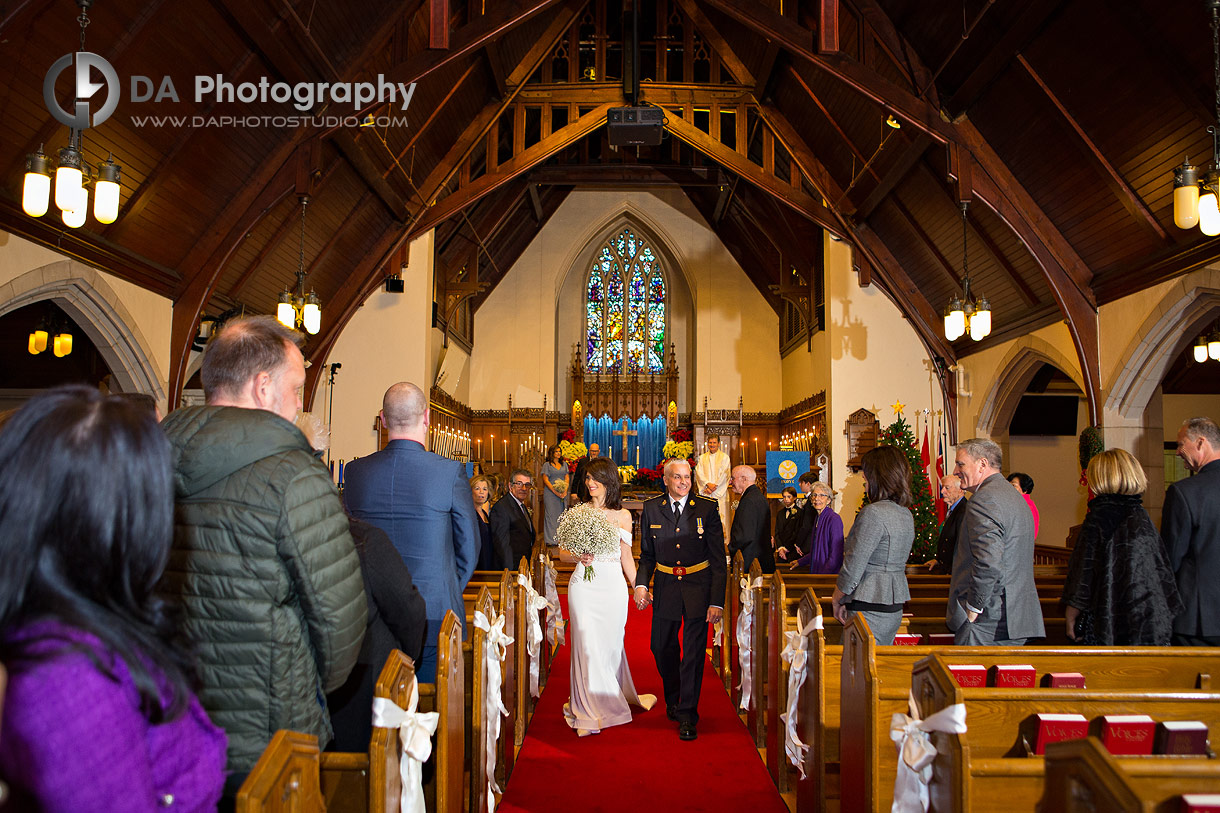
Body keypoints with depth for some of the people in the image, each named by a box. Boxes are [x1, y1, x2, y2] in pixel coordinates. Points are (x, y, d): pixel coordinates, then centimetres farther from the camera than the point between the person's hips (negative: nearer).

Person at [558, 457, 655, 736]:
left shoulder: (622, 515, 6)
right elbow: (563, 552, 6)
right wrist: (579, 557, -14)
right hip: (584, 585, -1)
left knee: (611, 644, 7)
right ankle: (589, 709, 12)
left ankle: (614, 700, 29)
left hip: (613, 585, 1)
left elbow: (626, 556, 11)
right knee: (587, 645, -2)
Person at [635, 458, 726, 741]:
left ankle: (687, 716, 11)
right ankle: (673, 699, 41)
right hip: (665, 587, 3)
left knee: (693, 651, -2)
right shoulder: (651, 508, 1)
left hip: (698, 586, -3)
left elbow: (718, 559, -6)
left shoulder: (707, 508, -6)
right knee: (662, 647, 14)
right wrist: (641, 584, -8)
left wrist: (717, 601, -11)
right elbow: (647, 554, 9)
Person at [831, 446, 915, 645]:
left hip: (870, 609, -9)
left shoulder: (874, 513, -18)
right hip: (894, 606, 9)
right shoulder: (906, 514, 10)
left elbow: (853, 567, -18)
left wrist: (836, 599, -3)